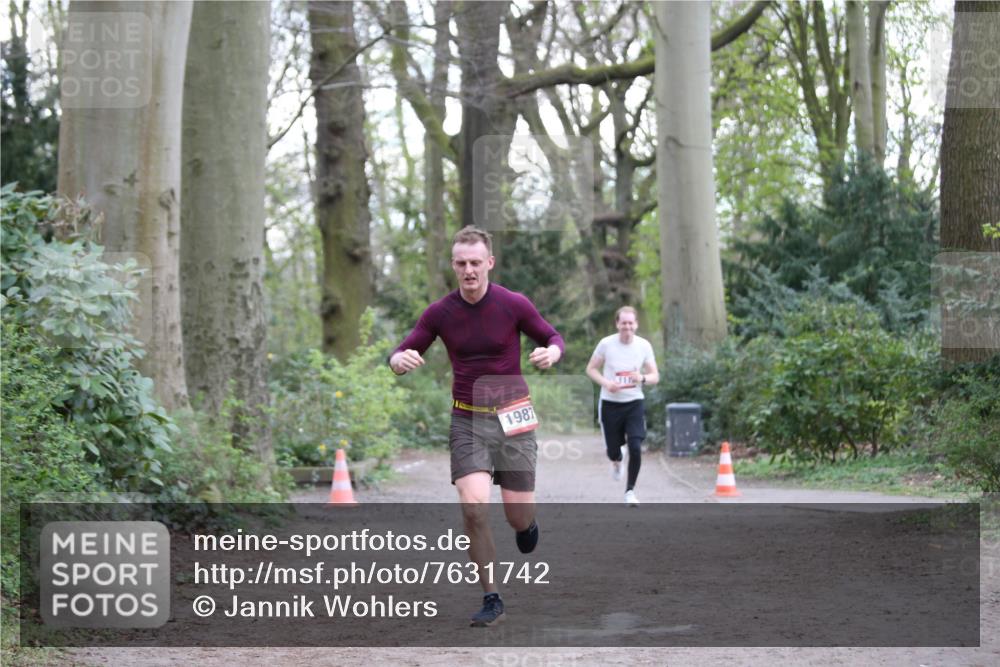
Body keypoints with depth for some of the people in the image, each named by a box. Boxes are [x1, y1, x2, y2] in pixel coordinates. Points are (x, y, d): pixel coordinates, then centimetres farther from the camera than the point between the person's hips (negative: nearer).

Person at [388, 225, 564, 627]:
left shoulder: (514, 305, -7)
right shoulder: (439, 313, -3)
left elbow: (552, 338, 5)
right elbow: (403, 353, 3)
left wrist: (552, 352, -20)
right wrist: (399, 360, -22)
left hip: (513, 417, -1)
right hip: (467, 420, 1)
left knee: (519, 518, 0)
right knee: (473, 507, -17)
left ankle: (526, 522, 41)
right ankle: (491, 599, -3)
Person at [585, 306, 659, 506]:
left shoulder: (644, 345, -3)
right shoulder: (606, 344, -7)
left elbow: (655, 376, 2)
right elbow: (591, 369, 2)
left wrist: (642, 379, -21)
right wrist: (605, 383, -17)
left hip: (634, 402, 0)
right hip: (610, 403, 0)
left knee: (635, 448, -14)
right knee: (613, 449, 8)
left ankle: (630, 490, 3)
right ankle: (616, 462, 48)